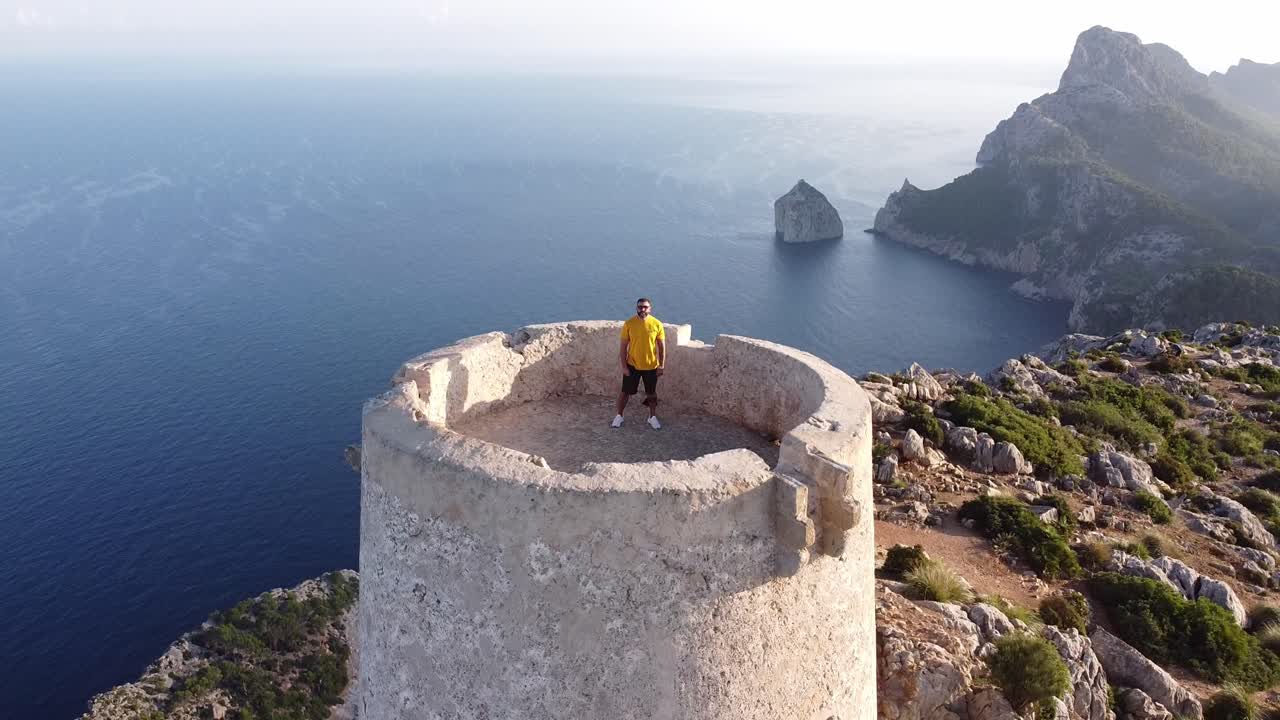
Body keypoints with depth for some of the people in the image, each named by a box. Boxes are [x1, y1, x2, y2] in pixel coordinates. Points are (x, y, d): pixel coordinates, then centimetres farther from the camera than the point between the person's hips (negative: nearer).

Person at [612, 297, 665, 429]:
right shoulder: (629, 323, -9)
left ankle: (653, 417, 29)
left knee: (652, 393, 13)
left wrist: (661, 365, -4)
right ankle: (619, 416, 26)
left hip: (651, 366, 0)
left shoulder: (657, 324, -8)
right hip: (632, 365, 0)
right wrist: (624, 366, -9)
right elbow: (623, 346, -5)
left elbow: (662, 346, -1)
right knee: (625, 392, 9)